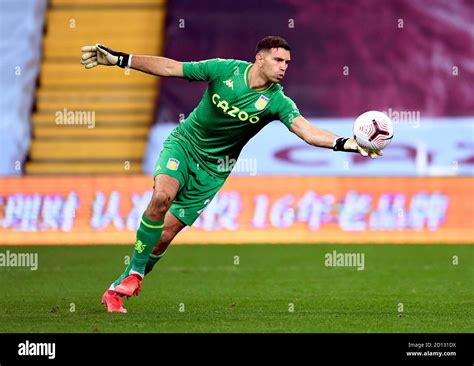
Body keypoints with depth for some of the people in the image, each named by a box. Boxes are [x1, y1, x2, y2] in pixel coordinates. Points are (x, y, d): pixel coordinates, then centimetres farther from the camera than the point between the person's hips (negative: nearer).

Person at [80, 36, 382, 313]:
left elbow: (308, 131, -28)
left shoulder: (277, 102, -15)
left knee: (166, 234, -4)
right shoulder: (226, 69, -15)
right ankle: (134, 273, -15)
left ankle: (119, 288, 14)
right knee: (162, 197, -31)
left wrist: (346, 144, -46)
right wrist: (117, 59, -14)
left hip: (213, 168, 1)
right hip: (184, 143, -1)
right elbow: (170, 68, -10)